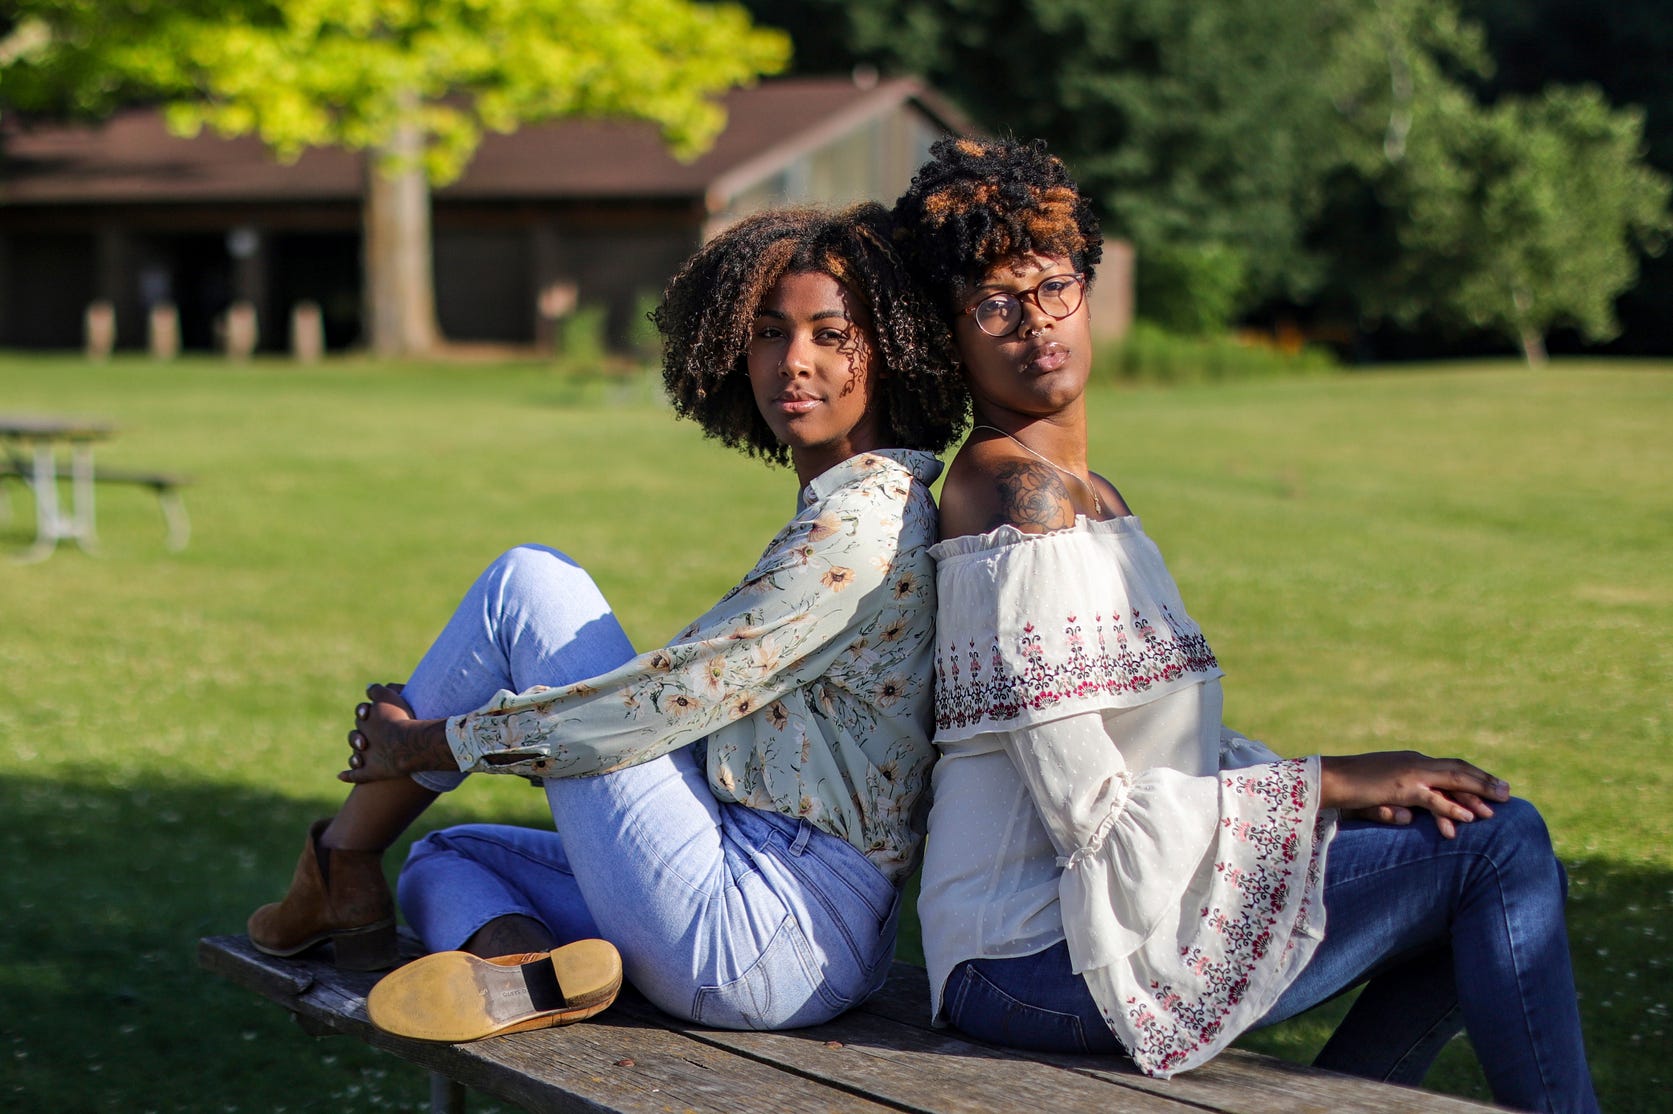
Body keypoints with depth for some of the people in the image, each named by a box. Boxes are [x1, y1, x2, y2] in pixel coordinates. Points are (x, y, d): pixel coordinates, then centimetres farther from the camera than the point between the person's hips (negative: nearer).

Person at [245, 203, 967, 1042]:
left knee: (528, 583, -3)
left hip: (757, 943, -10)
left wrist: (434, 741, -6)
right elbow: (706, 691, 21)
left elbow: (673, 696, -17)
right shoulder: (837, 511, 16)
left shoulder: (864, 520, -15)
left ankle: (342, 865, 7)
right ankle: (519, 963, -12)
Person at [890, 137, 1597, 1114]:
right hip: (1044, 956, -9)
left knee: (1501, 863, 13)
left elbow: (1181, 743, 17)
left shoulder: (1091, 493, 15)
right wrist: (1329, 785, -11)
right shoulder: (1018, 491, -15)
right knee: (1502, 842, -9)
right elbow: (1091, 814, -20)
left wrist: (1341, 781, -1)